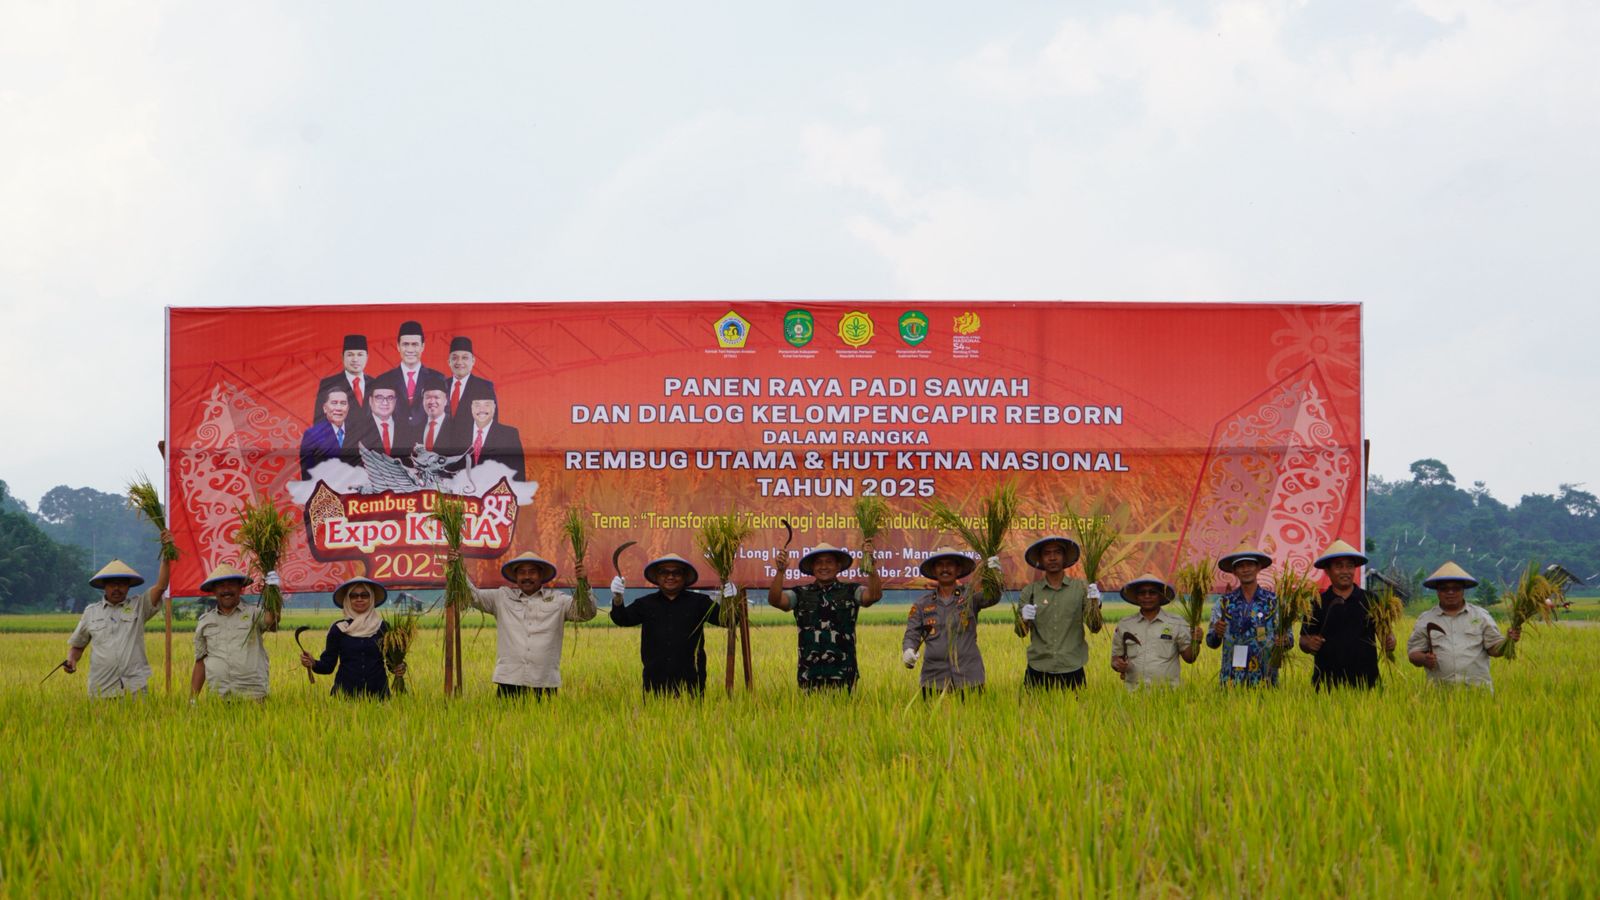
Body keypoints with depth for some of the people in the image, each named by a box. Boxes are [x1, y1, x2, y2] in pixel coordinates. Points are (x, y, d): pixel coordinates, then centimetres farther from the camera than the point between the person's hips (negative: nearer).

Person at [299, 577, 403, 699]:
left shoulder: (383, 628, 3)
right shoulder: (338, 629, 4)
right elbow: (328, 665, 5)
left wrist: (400, 668, -14)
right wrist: (313, 664, -14)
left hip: (377, 692, 0)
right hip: (345, 692, 0)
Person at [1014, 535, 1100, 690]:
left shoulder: (1080, 588, 4)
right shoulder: (1030, 591, 6)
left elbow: (1095, 627, 0)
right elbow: (1020, 633, 4)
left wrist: (1095, 605, -18)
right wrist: (1023, 619, -18)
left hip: (1072, 670, 0)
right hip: (1038, 671, 1)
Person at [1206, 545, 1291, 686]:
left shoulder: (1274, 601, 3)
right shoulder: (1224, 602, 6)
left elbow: (1289, 639, 3)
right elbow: (1211, 643, 6)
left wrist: (1283, 640, -19)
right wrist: (1217, 633, -15)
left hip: (1264, 679, -1)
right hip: (1232, 679, 1)